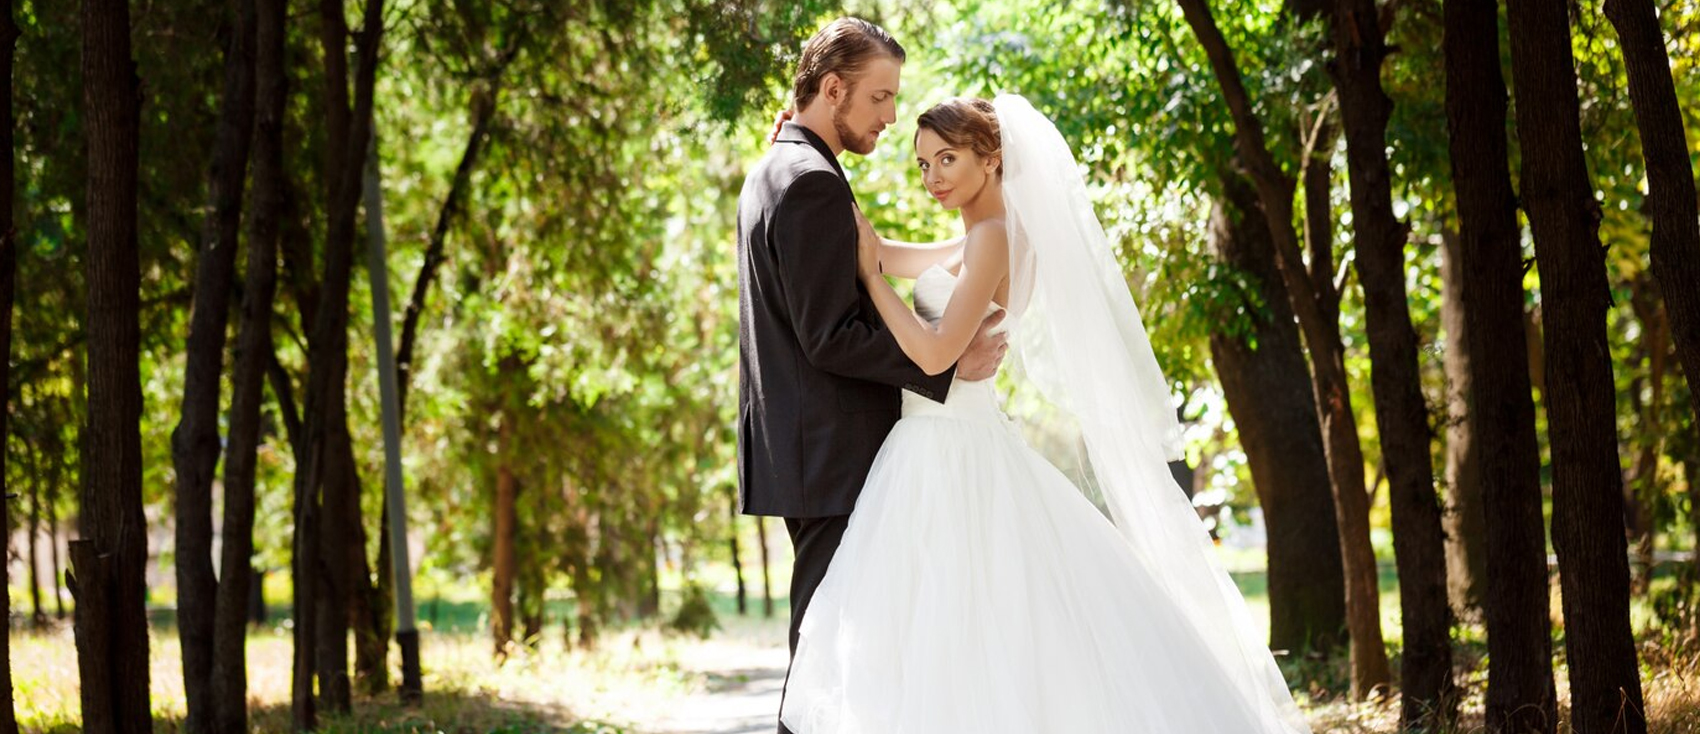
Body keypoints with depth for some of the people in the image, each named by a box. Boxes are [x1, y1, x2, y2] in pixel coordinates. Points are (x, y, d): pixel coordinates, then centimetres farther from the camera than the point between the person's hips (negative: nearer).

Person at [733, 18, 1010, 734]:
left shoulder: (772, 173, 17)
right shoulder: (814, 184, -16)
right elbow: (832, 338, -20)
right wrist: (949, 363, -16)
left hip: (803, 453, 11)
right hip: (833, 456, -11)